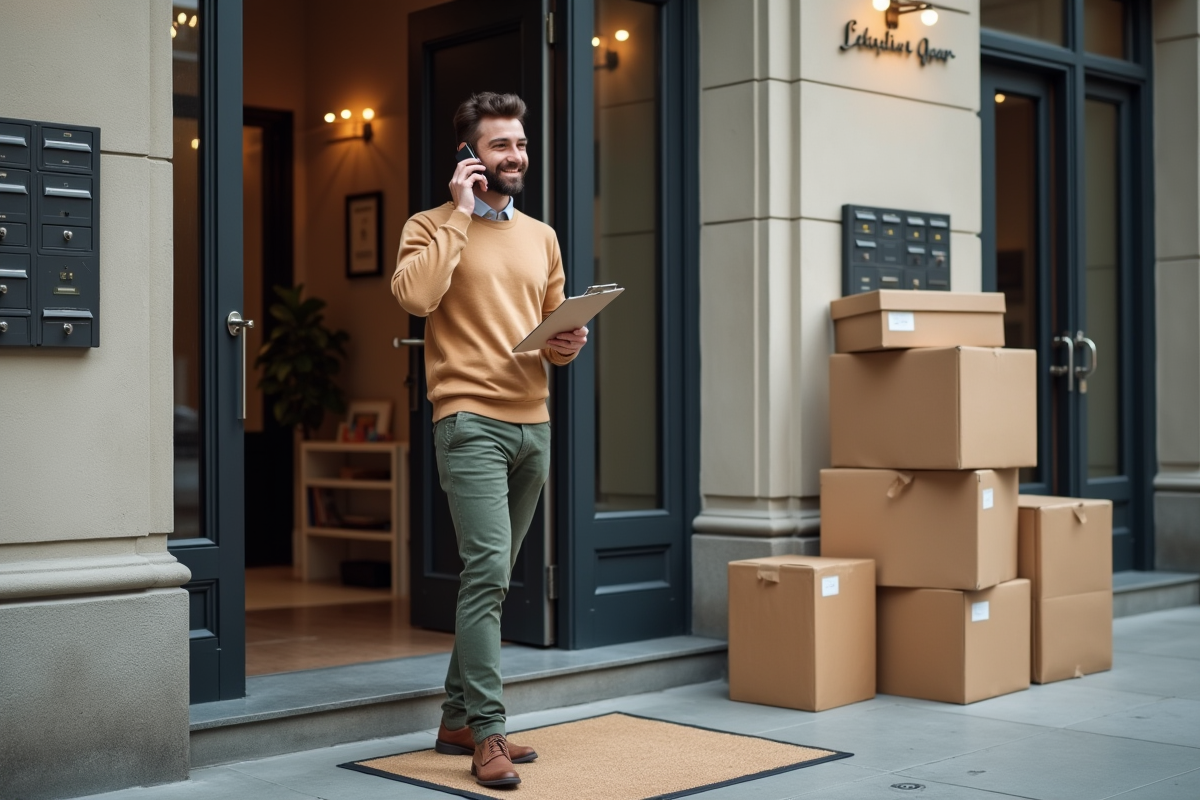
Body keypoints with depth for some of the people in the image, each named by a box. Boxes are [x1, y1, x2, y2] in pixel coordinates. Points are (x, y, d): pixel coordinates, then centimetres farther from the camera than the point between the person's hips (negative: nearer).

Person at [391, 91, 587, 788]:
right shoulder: (433, 226, 1)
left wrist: (567, 345, -1)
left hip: (535, 424, 6)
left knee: (491, 578, 10)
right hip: (471, 421, -6)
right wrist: (460, 215, -12)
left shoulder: (542, 236, 17)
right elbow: (414, 295, -19)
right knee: (489, 571, -15)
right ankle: (488, 733, -10)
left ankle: (459, 721, 20)